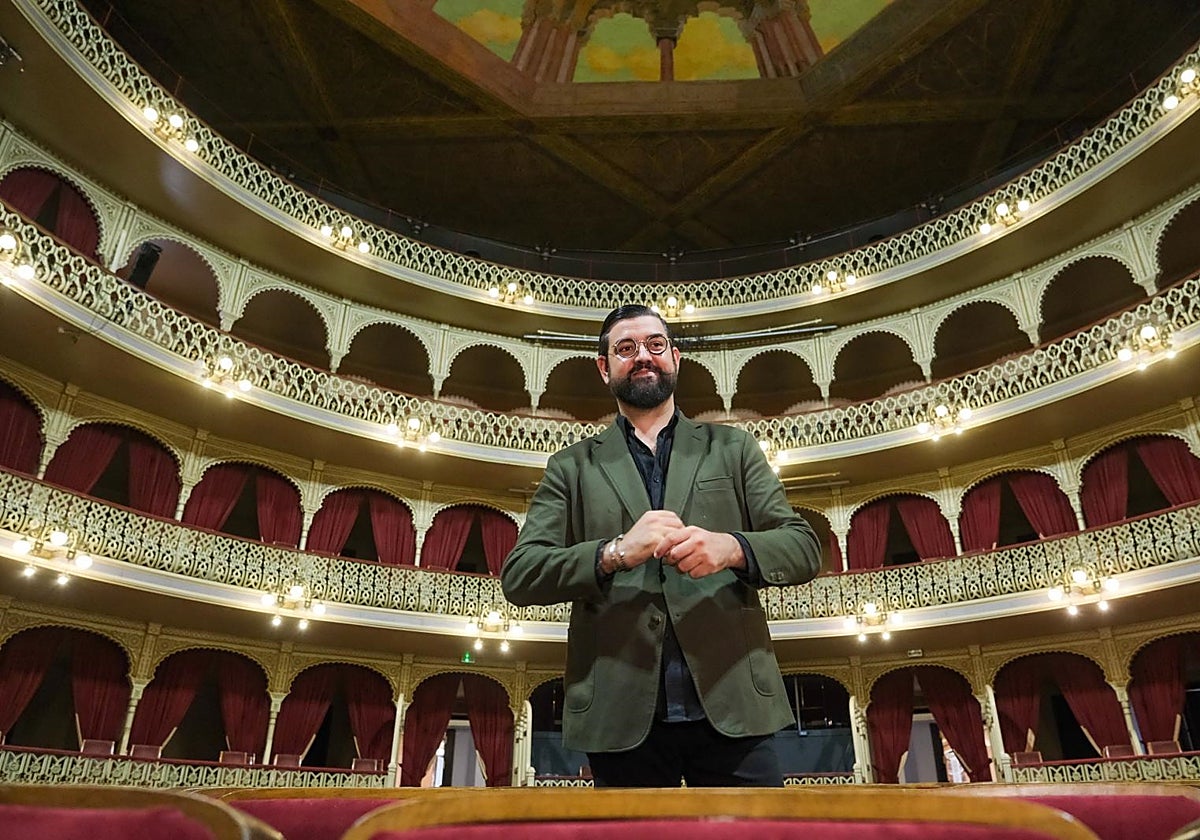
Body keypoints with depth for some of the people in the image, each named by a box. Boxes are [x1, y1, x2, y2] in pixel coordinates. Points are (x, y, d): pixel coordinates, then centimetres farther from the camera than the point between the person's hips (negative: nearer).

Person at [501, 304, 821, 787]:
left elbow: (803, 548, 5)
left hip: (733, 708, 1)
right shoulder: (573, 467, 9)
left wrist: (732, 548, -17)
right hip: (621, 717, 0)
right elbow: (518, 576, 0)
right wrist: (614, 552, -18)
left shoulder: (731, 448, 12)